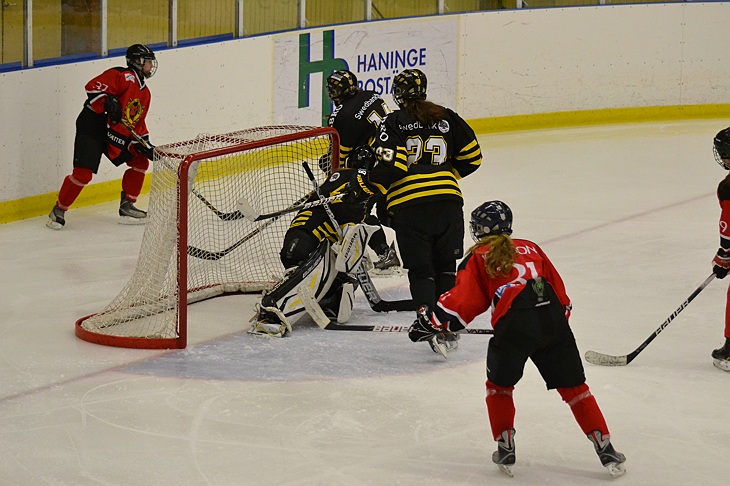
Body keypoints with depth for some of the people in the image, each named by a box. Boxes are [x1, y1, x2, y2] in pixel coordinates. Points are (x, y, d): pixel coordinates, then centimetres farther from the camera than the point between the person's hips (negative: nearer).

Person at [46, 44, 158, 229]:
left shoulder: (144, 93, 15)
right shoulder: (123, 76, -12)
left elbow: (138, 123, 18)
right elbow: (93, 87, -22)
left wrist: (144, 146, 4)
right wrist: (108, 103, -36)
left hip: (118, 135, 9)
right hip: (92, 128, -9)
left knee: (140, 161, 11)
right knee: (83, 172, -17)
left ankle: (126, 205, 19)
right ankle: (59, 210, -3)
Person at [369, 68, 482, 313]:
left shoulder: (394, 122, 3)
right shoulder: (447, 118, 15)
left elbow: (392, 163, -10)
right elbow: (472, 157, 18)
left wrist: (373, 189, 3)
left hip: (410, 205, -3)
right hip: (448, 200, 3)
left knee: (420, 270, 3)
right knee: (445, 266, 18)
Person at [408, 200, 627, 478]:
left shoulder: (478, 258, 16)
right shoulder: (531, 248, 28)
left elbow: (463, 301, 7)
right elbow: (558, 288, 27)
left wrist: (430, 322, 16)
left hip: (514, 322, -4)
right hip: (552, 317, 4)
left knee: (499, 384, 20)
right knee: (573, 386, 11)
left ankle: (505, 450, 17)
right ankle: (606, 451, 7)